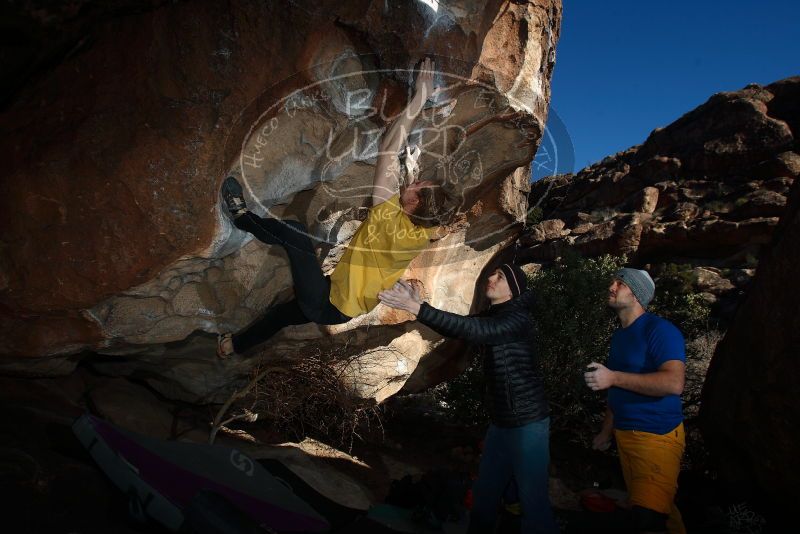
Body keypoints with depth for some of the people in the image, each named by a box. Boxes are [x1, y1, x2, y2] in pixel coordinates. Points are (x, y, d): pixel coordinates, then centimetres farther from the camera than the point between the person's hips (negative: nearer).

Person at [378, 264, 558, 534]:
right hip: (501, 423, 8)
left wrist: (417, 308, -36)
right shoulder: (492, 316, 7)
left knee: (532, 500, 2)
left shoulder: (518, 319, -18)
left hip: (527, 424, -8)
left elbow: (471, 329, -31)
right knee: (484, 494, 16)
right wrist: (417, 305, -10)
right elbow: (458, 328, 5)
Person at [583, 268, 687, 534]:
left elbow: (674, 383, -27)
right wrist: (606, 431, 20)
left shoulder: (659, 330, -13)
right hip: (624, 435, 8)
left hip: (658, 436, -8)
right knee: (661, 508, 17)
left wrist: (613, 377, -26)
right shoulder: (619, 336, 12)